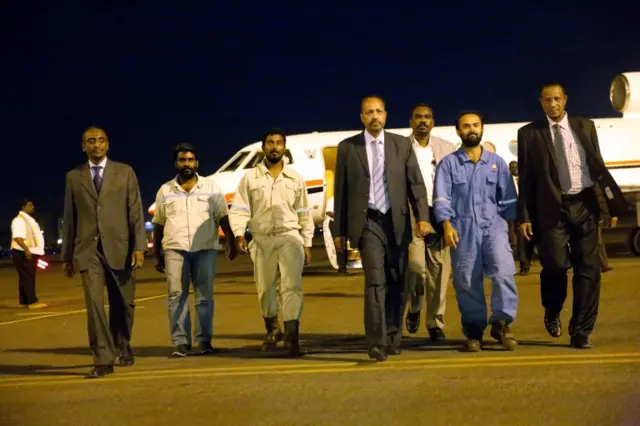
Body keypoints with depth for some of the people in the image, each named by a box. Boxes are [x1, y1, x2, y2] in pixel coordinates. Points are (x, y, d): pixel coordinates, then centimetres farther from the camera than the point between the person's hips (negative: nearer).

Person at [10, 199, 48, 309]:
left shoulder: (29, 219, 20)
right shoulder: (19, 220, -13)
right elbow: (17, 237, -24)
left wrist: (38, 251, 22)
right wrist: (26, 250, -31)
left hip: (30, 252, 10)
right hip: (22, 253, -10)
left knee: (26, 277, 11)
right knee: (28, 277, -12)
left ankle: (24, 302, 14)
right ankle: (32, 302, -15)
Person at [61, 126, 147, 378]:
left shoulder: (125, 172, 6)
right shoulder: (74, 177, 10)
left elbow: (135, 211, 2)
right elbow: (69, 217, 11)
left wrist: (139, 246, -6)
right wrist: (67, 254, 10)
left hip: (118, 247, 0)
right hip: (88, 249, 0)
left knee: (122, 304, 9)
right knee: (94, 304, -11)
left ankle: (123, 348, 33)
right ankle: (103, 360, -9)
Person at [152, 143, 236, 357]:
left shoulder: (211, 187, 8)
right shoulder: (165, 191, 10)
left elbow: (223, 218, 4)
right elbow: (158, 225, 13)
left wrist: (231, 242, -8)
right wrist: (157, 255, 11)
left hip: (205, 248, 0)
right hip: (175, 249, 1)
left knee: (205, 295, 1)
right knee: (177, 295, -4)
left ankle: (205, 340, 8)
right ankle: (180, 342, -2)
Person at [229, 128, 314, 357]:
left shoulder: (295, 178, 8)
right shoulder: (250, 178, 4)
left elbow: (304, 213, 10)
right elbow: (239, 209, -2)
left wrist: (307, 244, 7)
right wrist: (239, 234, -18)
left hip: (290, 237, -1)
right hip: (262, 240, 1)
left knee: (292, 286, -13)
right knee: (265, 289, 12)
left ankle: (292, 336, -16)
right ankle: (272, 329, 35)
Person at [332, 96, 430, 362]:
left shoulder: (402, 145, 8)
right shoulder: (347, 148, 4)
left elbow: (416, 183, 4)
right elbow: (341, 191, 6)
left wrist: (422, 217, -9)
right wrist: (339, 230, 5)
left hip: (397, 222, 2)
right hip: (367, 222, -2)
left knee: (397, 285, 7)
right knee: (375, 281, -15)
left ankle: (392, 338, 22)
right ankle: (377, 343, -15)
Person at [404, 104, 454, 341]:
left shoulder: (446, 148, 11)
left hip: (439, 213, 2)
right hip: (411, 213, -2)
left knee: (439, 268, 1)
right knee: (415, 263, -17)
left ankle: (435, 323, 10)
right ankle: (414, 307, 11)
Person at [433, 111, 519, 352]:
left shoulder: (497, 162, 12)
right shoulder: (448, 163, 5)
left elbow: (508, 198, 12)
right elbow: (441, 197, -4)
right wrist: (446, 224, -17)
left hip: (493, 225, 1)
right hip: (463, 229, -1)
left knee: (504, 272, -19)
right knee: (467, 282, 2)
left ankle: (501, 323, -7)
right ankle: (474, 333, 13)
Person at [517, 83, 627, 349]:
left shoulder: (585, 126, 10)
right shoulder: (529, 134, 5)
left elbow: (598, 167, 11)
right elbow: (526, 178, 3)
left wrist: (614, 203, 6)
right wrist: (524, 216, -2)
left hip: (584, 205, 2)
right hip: (552, 209, -2)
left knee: (588, 269, 0)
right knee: (556, 264, -12)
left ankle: (581, 332, 11)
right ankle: (552, 313, 19)